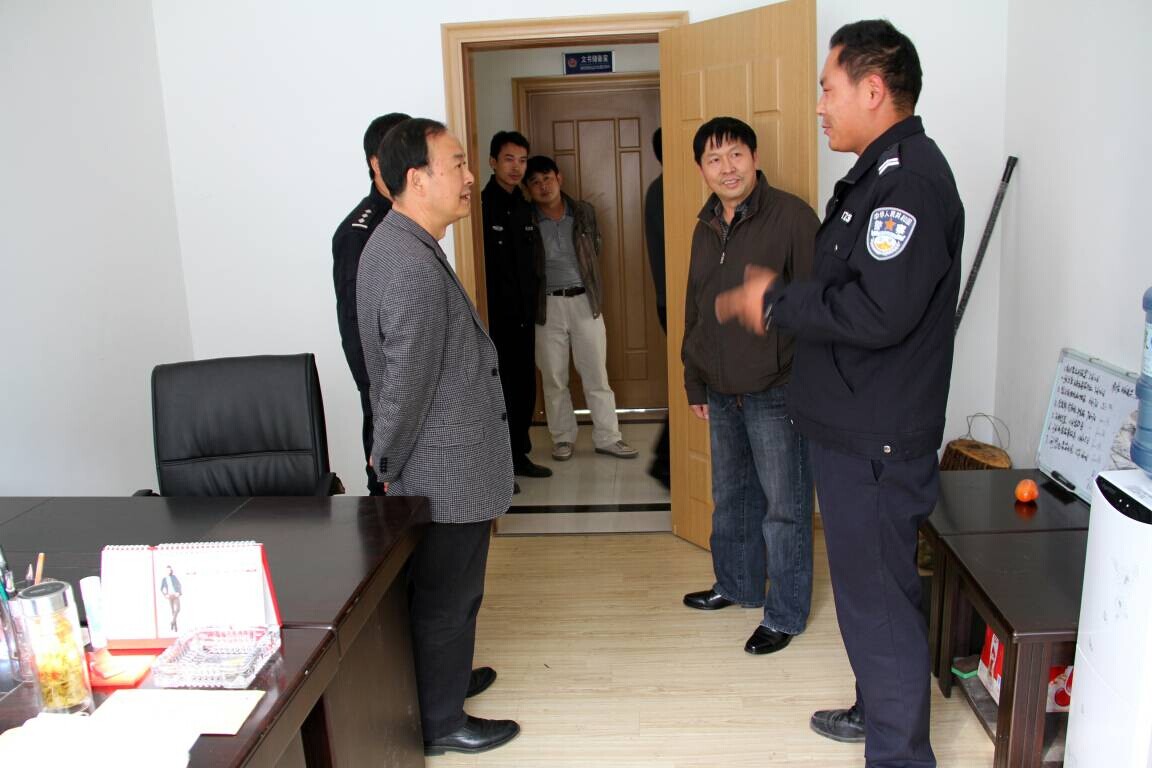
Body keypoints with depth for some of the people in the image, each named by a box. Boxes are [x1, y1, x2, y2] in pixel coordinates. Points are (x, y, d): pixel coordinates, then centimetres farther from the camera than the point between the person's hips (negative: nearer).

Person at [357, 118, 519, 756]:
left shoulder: (393, 243, 7)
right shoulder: (415, 269, -27)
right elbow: (405, 386, -24)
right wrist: (389, 465, -9)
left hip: (435, 468, 10)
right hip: (447, 474, -10)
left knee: (443, 590, 25)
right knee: (447, 596, 8)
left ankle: (442, 678, 45)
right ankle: (441, 722, 27)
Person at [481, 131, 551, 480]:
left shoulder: (524, 207, 12)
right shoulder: (481, 205, -12)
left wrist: (531, 304, 13)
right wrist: (484, 314, -20)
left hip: (523, 316, 7)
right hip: (494, 317, -7)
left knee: (524, 387, 12)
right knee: (498, 389, 0)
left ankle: (518, 454, 25)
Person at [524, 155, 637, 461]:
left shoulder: (583, 212, 4)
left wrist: (593, 294, 13)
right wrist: (531, 303, -1)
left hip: (584, 301, 1)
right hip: (547, 306, -1)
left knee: (597, 374, 5)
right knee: (554, 378, 7)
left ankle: (607, 437, 15)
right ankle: (563, 438, 21)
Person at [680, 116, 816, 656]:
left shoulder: (791, 217, -13)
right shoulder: (706, 228, 10)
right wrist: (694, 381, 18)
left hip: (776, 393, -7)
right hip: (721, 392, 7)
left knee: (783, 506, 4)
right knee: (730, 497, 20)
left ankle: (785, 615, 19)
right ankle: (737, 586, 39)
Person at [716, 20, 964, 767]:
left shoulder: (910, 179, -19)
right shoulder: (881, 174, 15)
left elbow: (878, 311, -28)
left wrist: (776, 303, -16)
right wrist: (770, 302, 8)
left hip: (876, 439, -10)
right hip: (856, 427, 10)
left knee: (879, 597, 2)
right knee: (868, 585, 22)